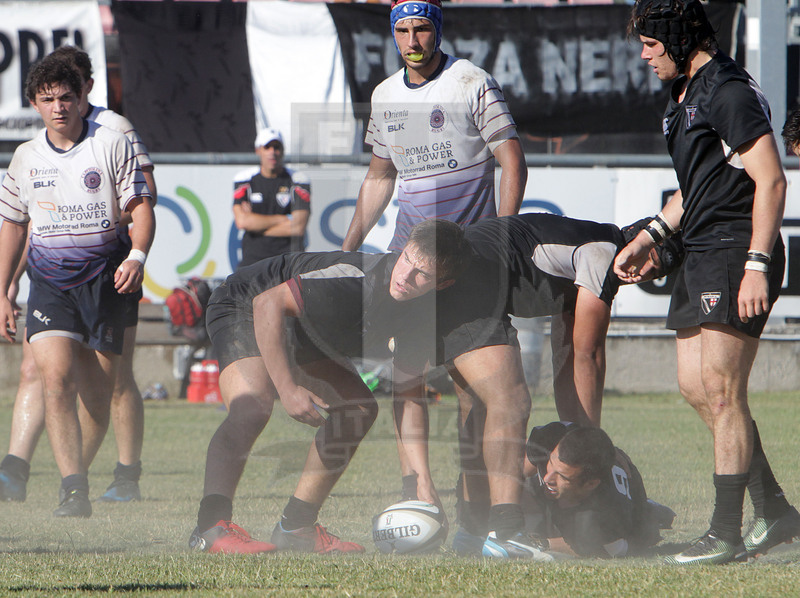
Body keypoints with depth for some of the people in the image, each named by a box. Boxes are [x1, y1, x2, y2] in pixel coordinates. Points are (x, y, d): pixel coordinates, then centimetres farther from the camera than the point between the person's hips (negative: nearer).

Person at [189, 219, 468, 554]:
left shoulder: (420, 312, -11)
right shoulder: (355, 278, -35)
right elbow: (269, 302, -34)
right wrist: (287, 388, -39)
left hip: (302, 334, 9)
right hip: (245, 309, -9)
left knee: (359, 409, 4)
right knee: (253, 407, -32)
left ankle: (295, 526, 5)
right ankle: (210, 526, -42)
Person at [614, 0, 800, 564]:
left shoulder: (730, 92, -13)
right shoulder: (684, 96, 18)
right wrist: (650, 237, 20)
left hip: (736, 255, -10)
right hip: (700, 256, 10)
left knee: (721, 392, -9)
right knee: (696, 388, 8)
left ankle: (727, 534, -6)